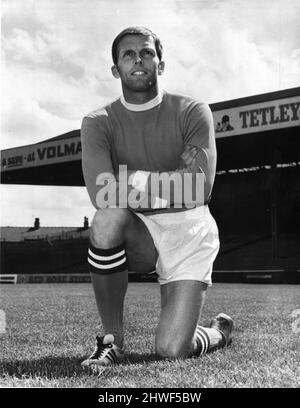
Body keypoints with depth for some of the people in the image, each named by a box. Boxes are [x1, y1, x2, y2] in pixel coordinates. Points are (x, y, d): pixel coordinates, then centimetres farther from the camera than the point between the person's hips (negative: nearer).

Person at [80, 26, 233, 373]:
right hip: (136, 234, 1)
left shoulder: (192, 112, -4)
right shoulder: (99, 122, -3)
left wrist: (131, 179, -14)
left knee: (171, 350, -15)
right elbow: (102, 195, -21)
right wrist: (171, 178, -16)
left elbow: (199, 190, -17)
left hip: (188, 231, -1)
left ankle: (220, 332, 25)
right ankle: (112, 339, -16)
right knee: (108, 217, -35)